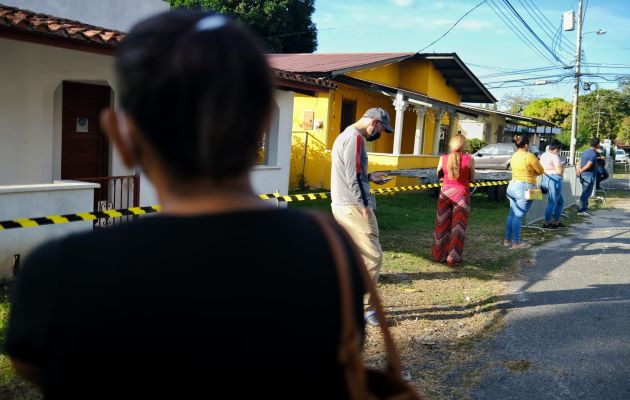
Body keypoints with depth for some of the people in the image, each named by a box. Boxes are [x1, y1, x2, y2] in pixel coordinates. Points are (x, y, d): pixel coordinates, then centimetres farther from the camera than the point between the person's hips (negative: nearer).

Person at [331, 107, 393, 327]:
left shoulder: (345, 135, 19)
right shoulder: (355, 137, -13)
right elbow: (353, 178, -20)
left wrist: (370, 177, 20)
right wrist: (365, 207, -17)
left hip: (342, 206, 10)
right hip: (353, 207, -10)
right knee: (373, 256, -4)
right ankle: (365, 308, 2)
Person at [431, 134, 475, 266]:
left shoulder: (443, 158, -2)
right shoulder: (469, 159, -8)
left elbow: (438, 174, 12)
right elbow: (472, 179, 0)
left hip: (445, 192, 2)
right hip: (461, 194, -2)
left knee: (442, 225, 15)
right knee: (457, 228, 7)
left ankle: (439, 255, 24)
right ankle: (453, 259, 10)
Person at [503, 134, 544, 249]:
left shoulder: (514, 156, 11)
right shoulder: (529, 156, -12)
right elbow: (540, 171, -2)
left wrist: (528, 174, 6)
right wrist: (532, 174, 14)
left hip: (512, 186, 8)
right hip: (524, 188, -8)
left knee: (512, 214, 13)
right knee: (518, 216, -6)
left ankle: (507, 240, 17)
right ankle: (516, 242, -2)